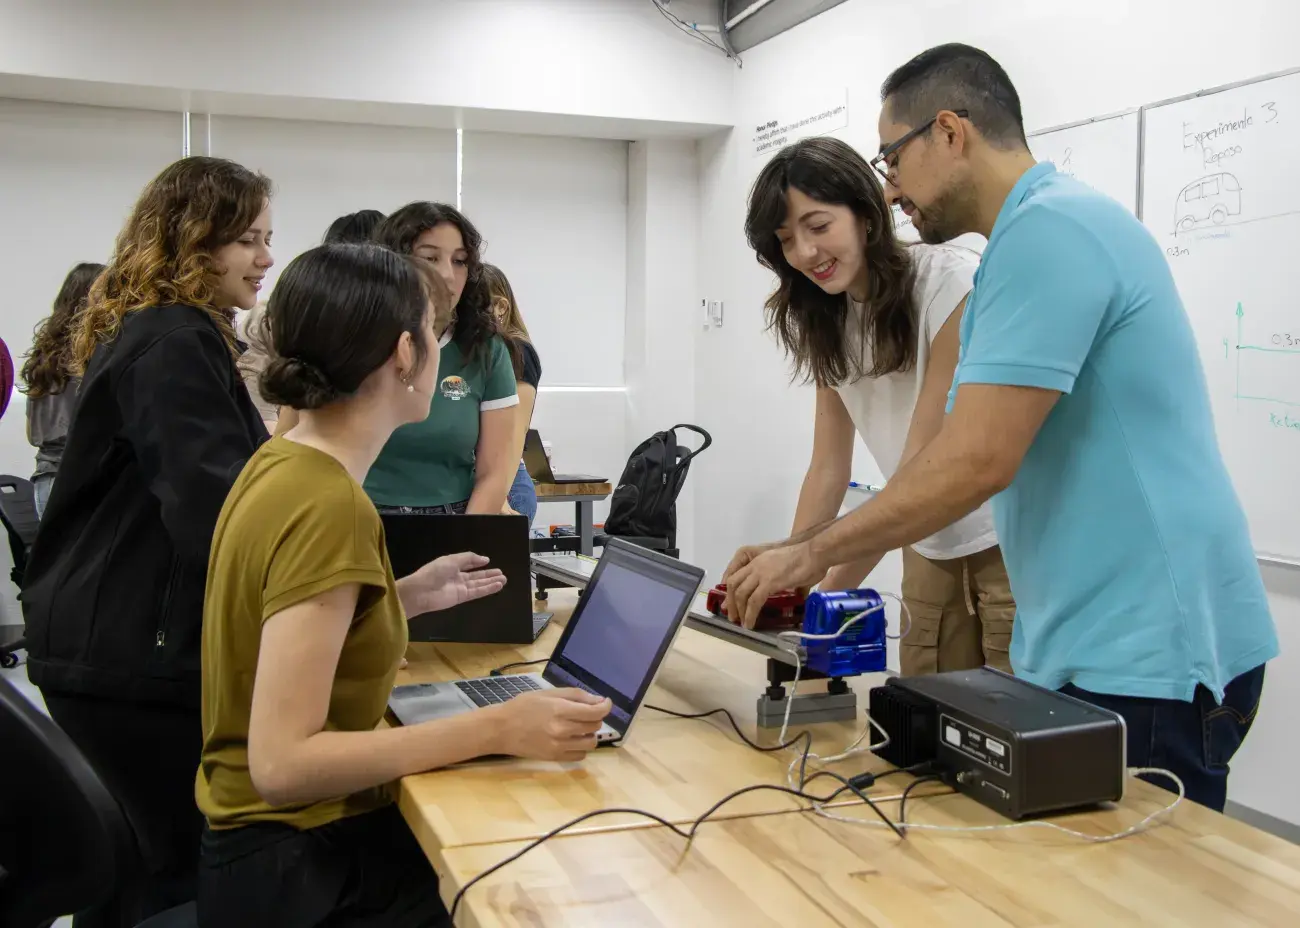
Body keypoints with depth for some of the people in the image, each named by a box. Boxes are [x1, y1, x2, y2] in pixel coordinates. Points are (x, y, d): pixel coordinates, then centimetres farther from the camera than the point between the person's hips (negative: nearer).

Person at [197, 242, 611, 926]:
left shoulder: (282, 462, 5)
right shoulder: (327, 504, -23)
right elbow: (282, 762, -26)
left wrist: (408, 597, 11)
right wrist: (497, 729, -27)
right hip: (302, 868, -9)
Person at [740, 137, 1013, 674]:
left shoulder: (953, 282, -20)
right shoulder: (825, 322, 2)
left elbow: (922, 466, -22)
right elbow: (829, 468, 1)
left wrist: (831, 590, -26)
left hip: (1012, 541, -6)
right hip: (930, 547, 6)